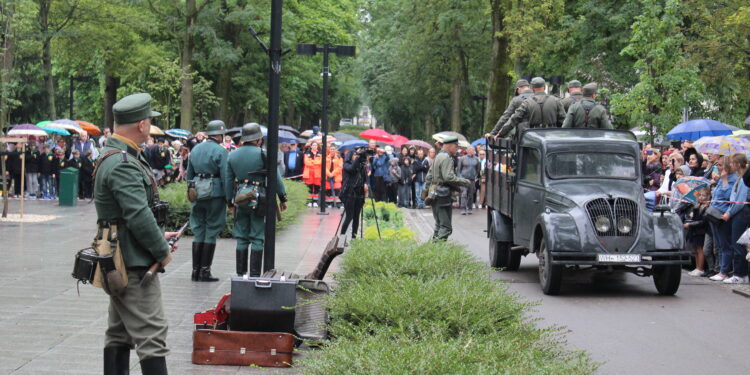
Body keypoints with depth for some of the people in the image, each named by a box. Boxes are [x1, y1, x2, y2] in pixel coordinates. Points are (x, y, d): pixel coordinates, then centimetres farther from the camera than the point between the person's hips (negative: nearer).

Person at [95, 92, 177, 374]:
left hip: (119, 263, 11)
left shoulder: (111, 157, 14)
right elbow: (139, 216, -24)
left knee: (119, 334, 15)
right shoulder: (123, 164, -20)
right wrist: (162, 251, -12)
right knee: (151, 335, -10)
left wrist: (158, 236, 14)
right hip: (133, 264, -11)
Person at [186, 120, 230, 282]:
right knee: (211, 232, 1)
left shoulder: (195, 150, 11)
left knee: (198, 232, 10)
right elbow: (226, 177, -12)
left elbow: (189, 175, 17)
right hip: (215, 195, -6)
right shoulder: (221, 151, -9)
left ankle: (195, 271, 10)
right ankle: (205, 271, 1)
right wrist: (229, 198, -7)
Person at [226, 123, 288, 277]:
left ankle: (240, 273, 11)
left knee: (241, 238, 11)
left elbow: (228, 181, 12)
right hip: (259, 200, -4)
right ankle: (255, 275, -1)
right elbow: (276, 177, -5)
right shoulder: (263, 154, -8)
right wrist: (283, 198, 4)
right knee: (257, 238, 0)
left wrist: (230, 201, 19)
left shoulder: (232, 155, 7)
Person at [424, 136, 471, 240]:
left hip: (435, 195, 10)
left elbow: (429, 175, 23)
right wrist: (464, 182, -14)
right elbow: (448, 177, -22)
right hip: (443, 195, -10)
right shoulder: (447, 158, -13)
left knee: (439, 224, 17)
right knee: (446, 227, -10)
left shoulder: (438, 157, 18)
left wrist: (427, 189, 26)